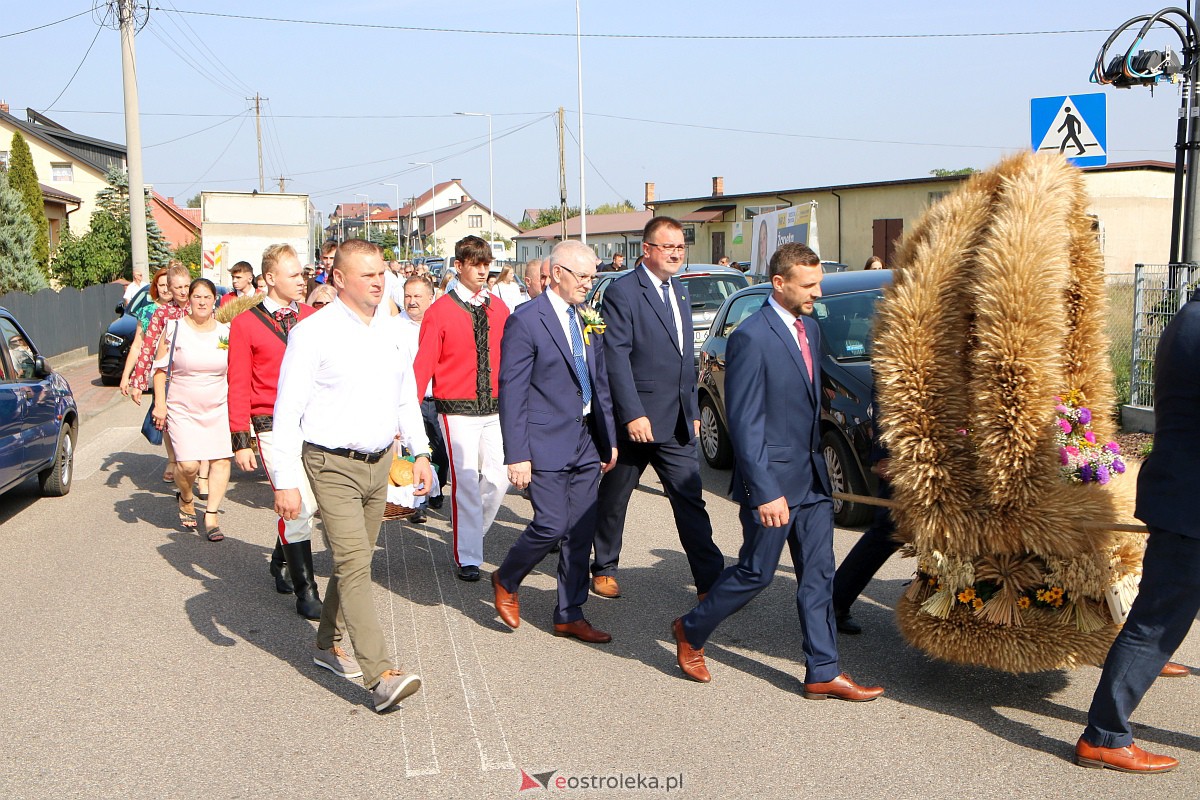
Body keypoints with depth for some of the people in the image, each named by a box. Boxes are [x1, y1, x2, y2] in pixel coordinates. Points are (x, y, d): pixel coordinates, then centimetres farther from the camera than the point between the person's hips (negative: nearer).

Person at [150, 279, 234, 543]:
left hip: (219, 407, 3)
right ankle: (185, 500, 20)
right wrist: (160, 403, -7)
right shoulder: (174, 329, -2)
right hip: (182, 409, -2)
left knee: (221, 460, -6)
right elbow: (160, 368, 1)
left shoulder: (225, 332, 4)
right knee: (188, 464, -12)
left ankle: (211, 514, 6)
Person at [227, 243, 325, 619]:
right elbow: (239, 386, -2)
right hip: (273, 424, -4)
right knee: (297, 504, -9)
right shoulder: (246, 323, -2)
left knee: (309, 502, 11)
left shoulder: (312, 316, 8)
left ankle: (281, 561, 39)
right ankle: (305, 592, 5)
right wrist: (240, 441, -4)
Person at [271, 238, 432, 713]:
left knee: (354, 561, 16)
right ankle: (380, 676, -14)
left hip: (379, 462, 6)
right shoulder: (313, 333, -11)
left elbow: (406, 394, 19)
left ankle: (327, 644, 34)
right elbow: (288, 409, -11)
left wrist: (420, 451, 15)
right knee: (355, 565, -12)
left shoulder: (390, 329, 9)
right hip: (332, 465, -6)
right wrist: (285, 480, -14)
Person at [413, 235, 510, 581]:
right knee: (466, 482, -2)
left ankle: (471, 532, 30)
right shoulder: (440, 311, -4)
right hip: (459, 410, -4)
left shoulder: (498, 308, 8)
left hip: (495, 408, 4)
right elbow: (423, 364, -7)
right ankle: (467, 557, 13)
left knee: (498, 478, 3)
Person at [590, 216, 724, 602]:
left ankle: (711, 580, 4)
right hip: (636, 420, -6)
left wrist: (693, 411, 16)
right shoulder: (622, 291, -9)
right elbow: (616, 357, -16)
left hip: (677, 424, 6)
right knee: (614, 499, 11)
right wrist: (632, 415, -22)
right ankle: (604, 569, 29)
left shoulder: (680, 292, 15)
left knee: (690, 500, 2)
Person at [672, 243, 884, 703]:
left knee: (818, 576, 9)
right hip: (772, 480, -8)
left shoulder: (810, 329, 9)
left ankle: (823, 672, 19)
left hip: (812, 477, 8)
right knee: (756, 573, 5)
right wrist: (764, 491, -21)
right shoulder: (751, 338, -18)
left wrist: (817, 465, 16)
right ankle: (690, 632, 26)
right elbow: (744, 423, -19)